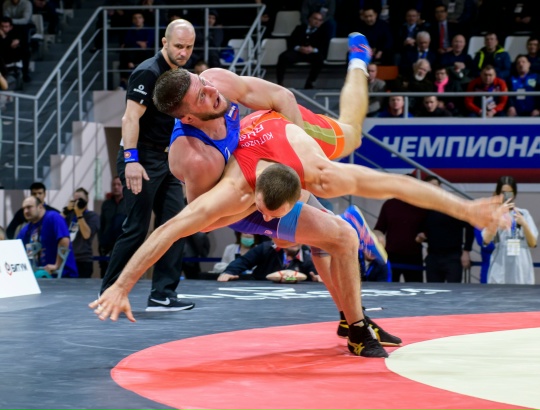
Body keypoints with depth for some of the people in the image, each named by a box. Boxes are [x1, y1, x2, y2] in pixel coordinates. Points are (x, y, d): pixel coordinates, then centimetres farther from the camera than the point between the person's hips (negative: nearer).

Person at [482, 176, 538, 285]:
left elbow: (533, 243, 6)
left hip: (521, 270, 1)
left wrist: (524, 224, -11)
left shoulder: (523, 214, 9)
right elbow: (486, 240, -10)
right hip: (500, 270, -1)